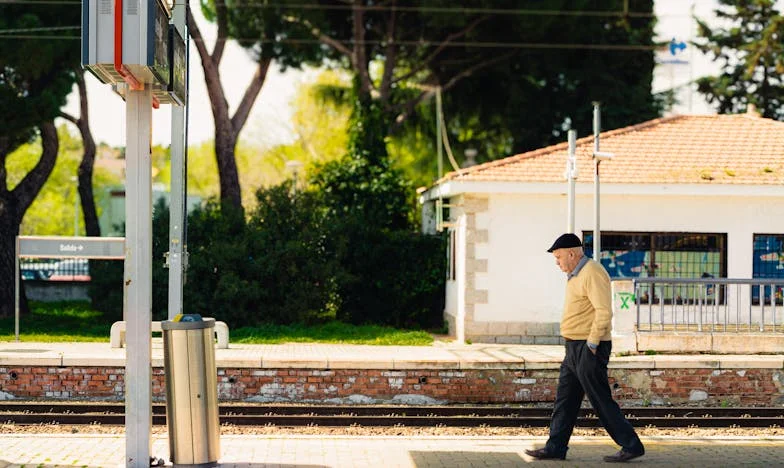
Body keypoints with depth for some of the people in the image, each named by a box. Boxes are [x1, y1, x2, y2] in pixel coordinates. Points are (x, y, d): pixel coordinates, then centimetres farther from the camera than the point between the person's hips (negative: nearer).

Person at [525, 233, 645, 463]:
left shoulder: (592, 273, -15)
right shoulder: (576, 275, 17)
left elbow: (604, 312, -23)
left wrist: (591, 345, -20)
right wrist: (576, 348, 16)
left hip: (589, 349, -10)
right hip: (575, 349, 10)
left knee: (601, 401, -5)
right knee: (564, 399, 10)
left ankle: (631, 446, 1)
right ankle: (555, 447, 13)